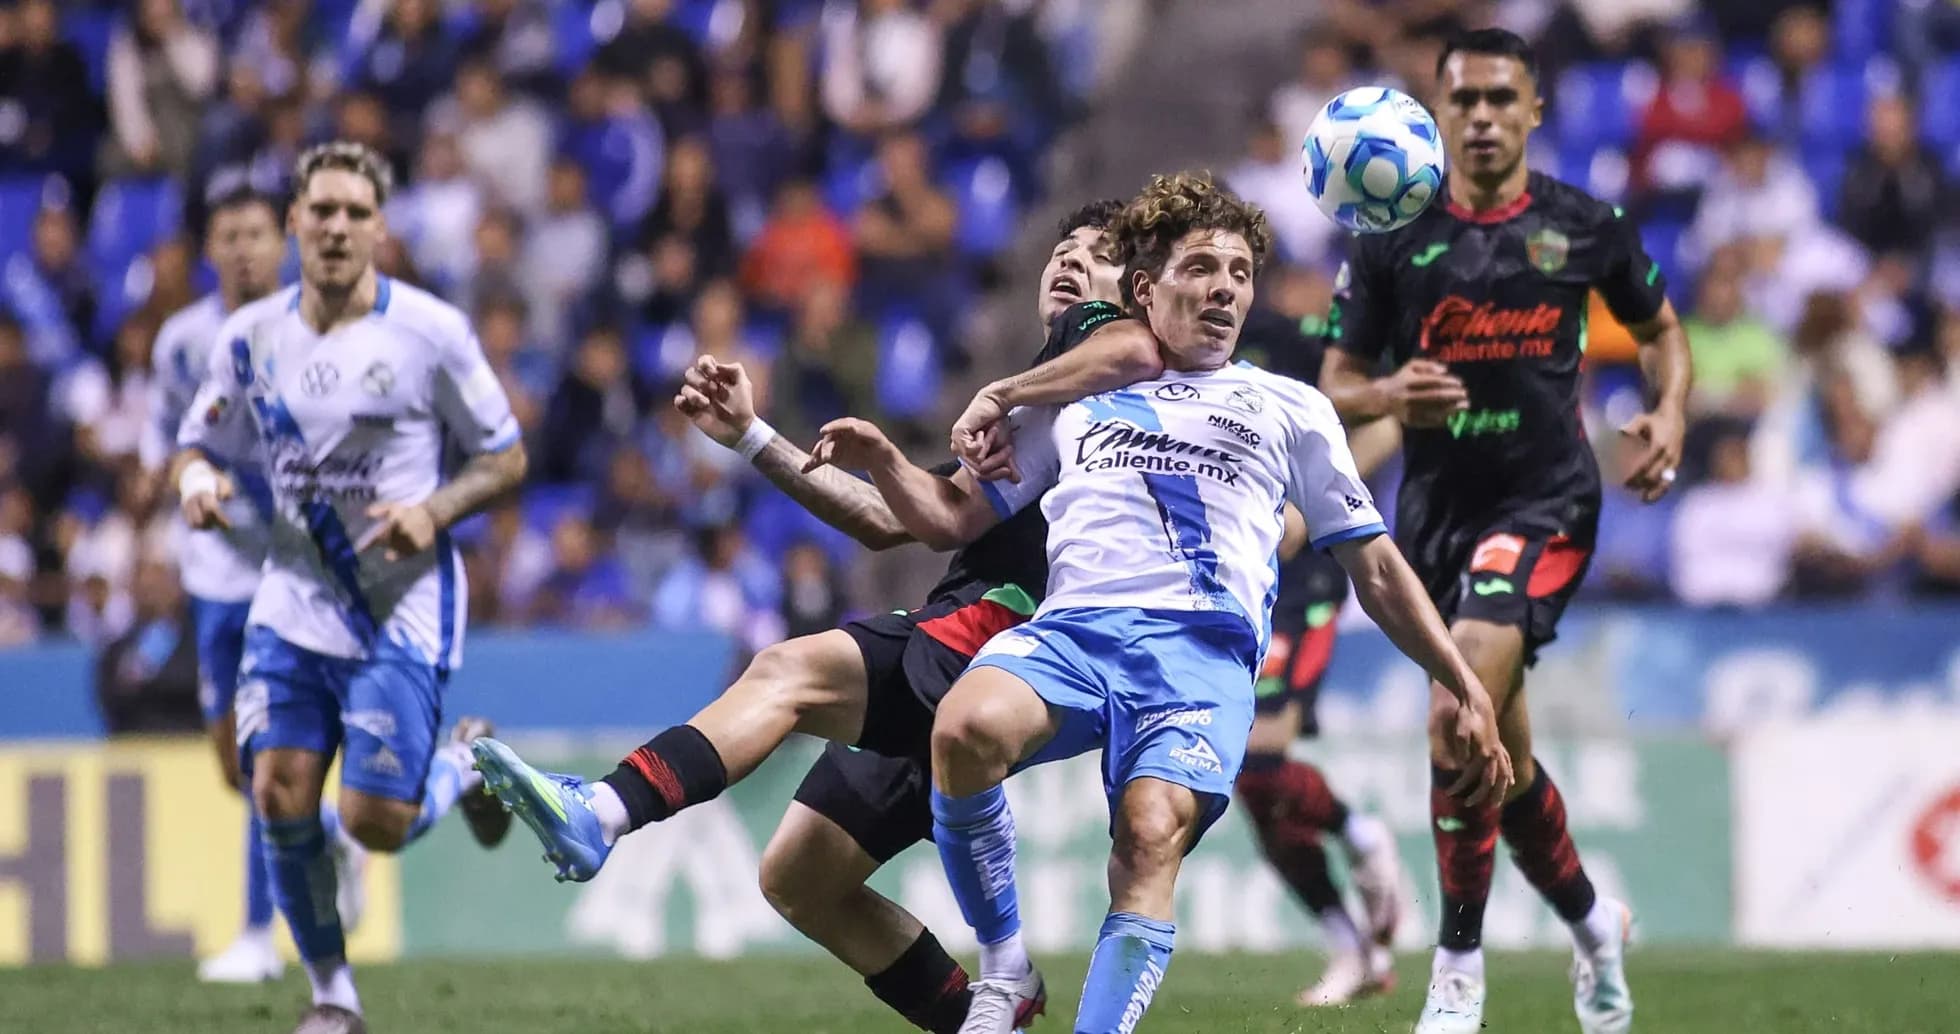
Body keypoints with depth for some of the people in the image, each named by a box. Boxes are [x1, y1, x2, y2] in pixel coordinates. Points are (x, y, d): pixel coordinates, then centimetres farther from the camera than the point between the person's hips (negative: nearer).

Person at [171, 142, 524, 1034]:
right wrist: (199, 479, -11)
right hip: (293, 600, 3)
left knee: (376, 824, -8)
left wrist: (434, 510, -19)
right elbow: (202, 445, 13)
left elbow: (505, 459, -1)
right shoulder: (251, 337, 1)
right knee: (280, 796, -9)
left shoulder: (430, 332, -9)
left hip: (403, 609, -3)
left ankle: (470, 762, 27)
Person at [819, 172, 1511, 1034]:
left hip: (1204, 648, -1)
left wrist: (1467, 691, 18)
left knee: (1153, 833, -31)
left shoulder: (1289, 409, 25)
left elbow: (1376, 570, 25)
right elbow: (952, 518, 25)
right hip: (1070, 630, 1)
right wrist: (882, 463, 4)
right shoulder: (1071, 400, 28)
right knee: (966, 728, -33)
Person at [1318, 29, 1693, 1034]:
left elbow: (1658, 328, 17)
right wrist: (1388, 396, -17)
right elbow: (1336, 384, 5)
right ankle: (1592, 922, 37)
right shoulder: (1393, 238, 2)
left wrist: (1669, 412, -2)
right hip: (1436, 505, 4)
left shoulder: (1585, 227, 1)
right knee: (1502, 757, 12)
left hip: (1544, 501, -4)